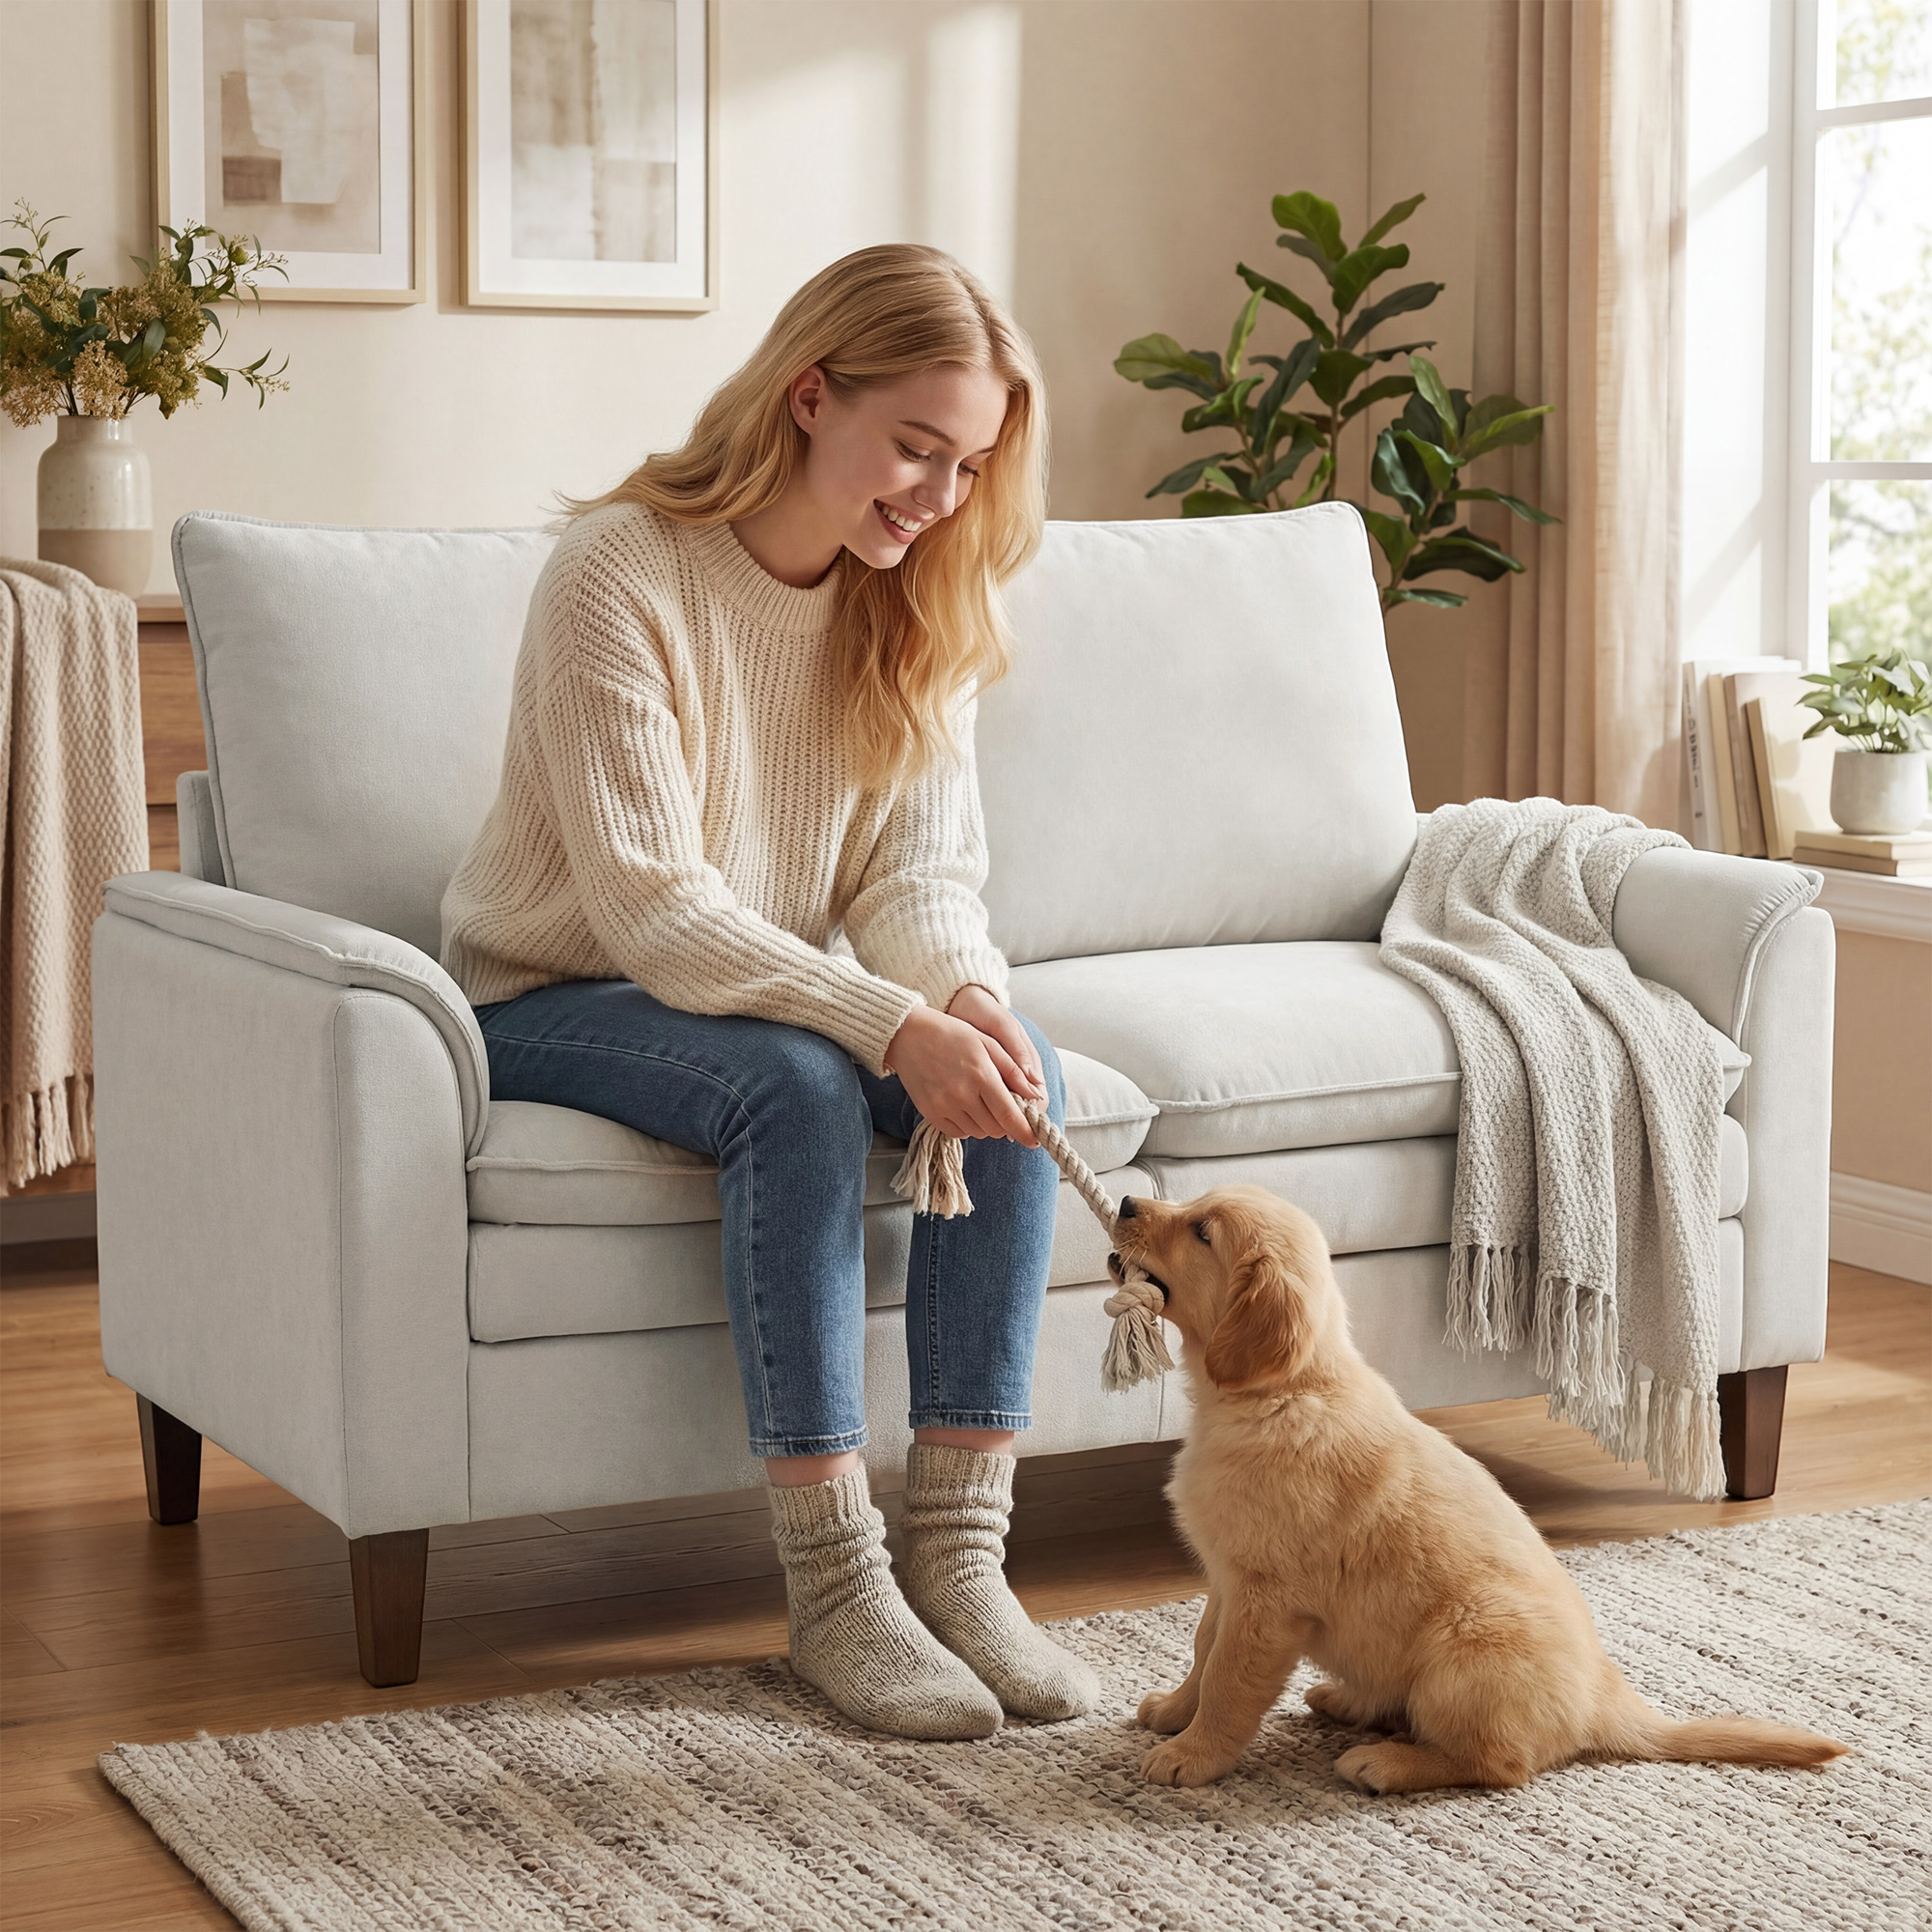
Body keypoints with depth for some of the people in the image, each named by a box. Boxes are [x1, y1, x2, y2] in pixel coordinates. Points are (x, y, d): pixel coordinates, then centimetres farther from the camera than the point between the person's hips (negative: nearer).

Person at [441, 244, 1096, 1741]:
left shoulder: (919, 605, -1)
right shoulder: (621, 576, -21)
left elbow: (921, 871, -5)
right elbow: (648, 906, -27)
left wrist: (967, 994, -29)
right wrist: (890, 1026, -38)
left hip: (793, 989, 6)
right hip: (560, 998, -5)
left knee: (1022, 1073, -23)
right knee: (800, 1090, -35)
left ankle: (957, 1558, -22)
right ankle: (835, 1590, -29)